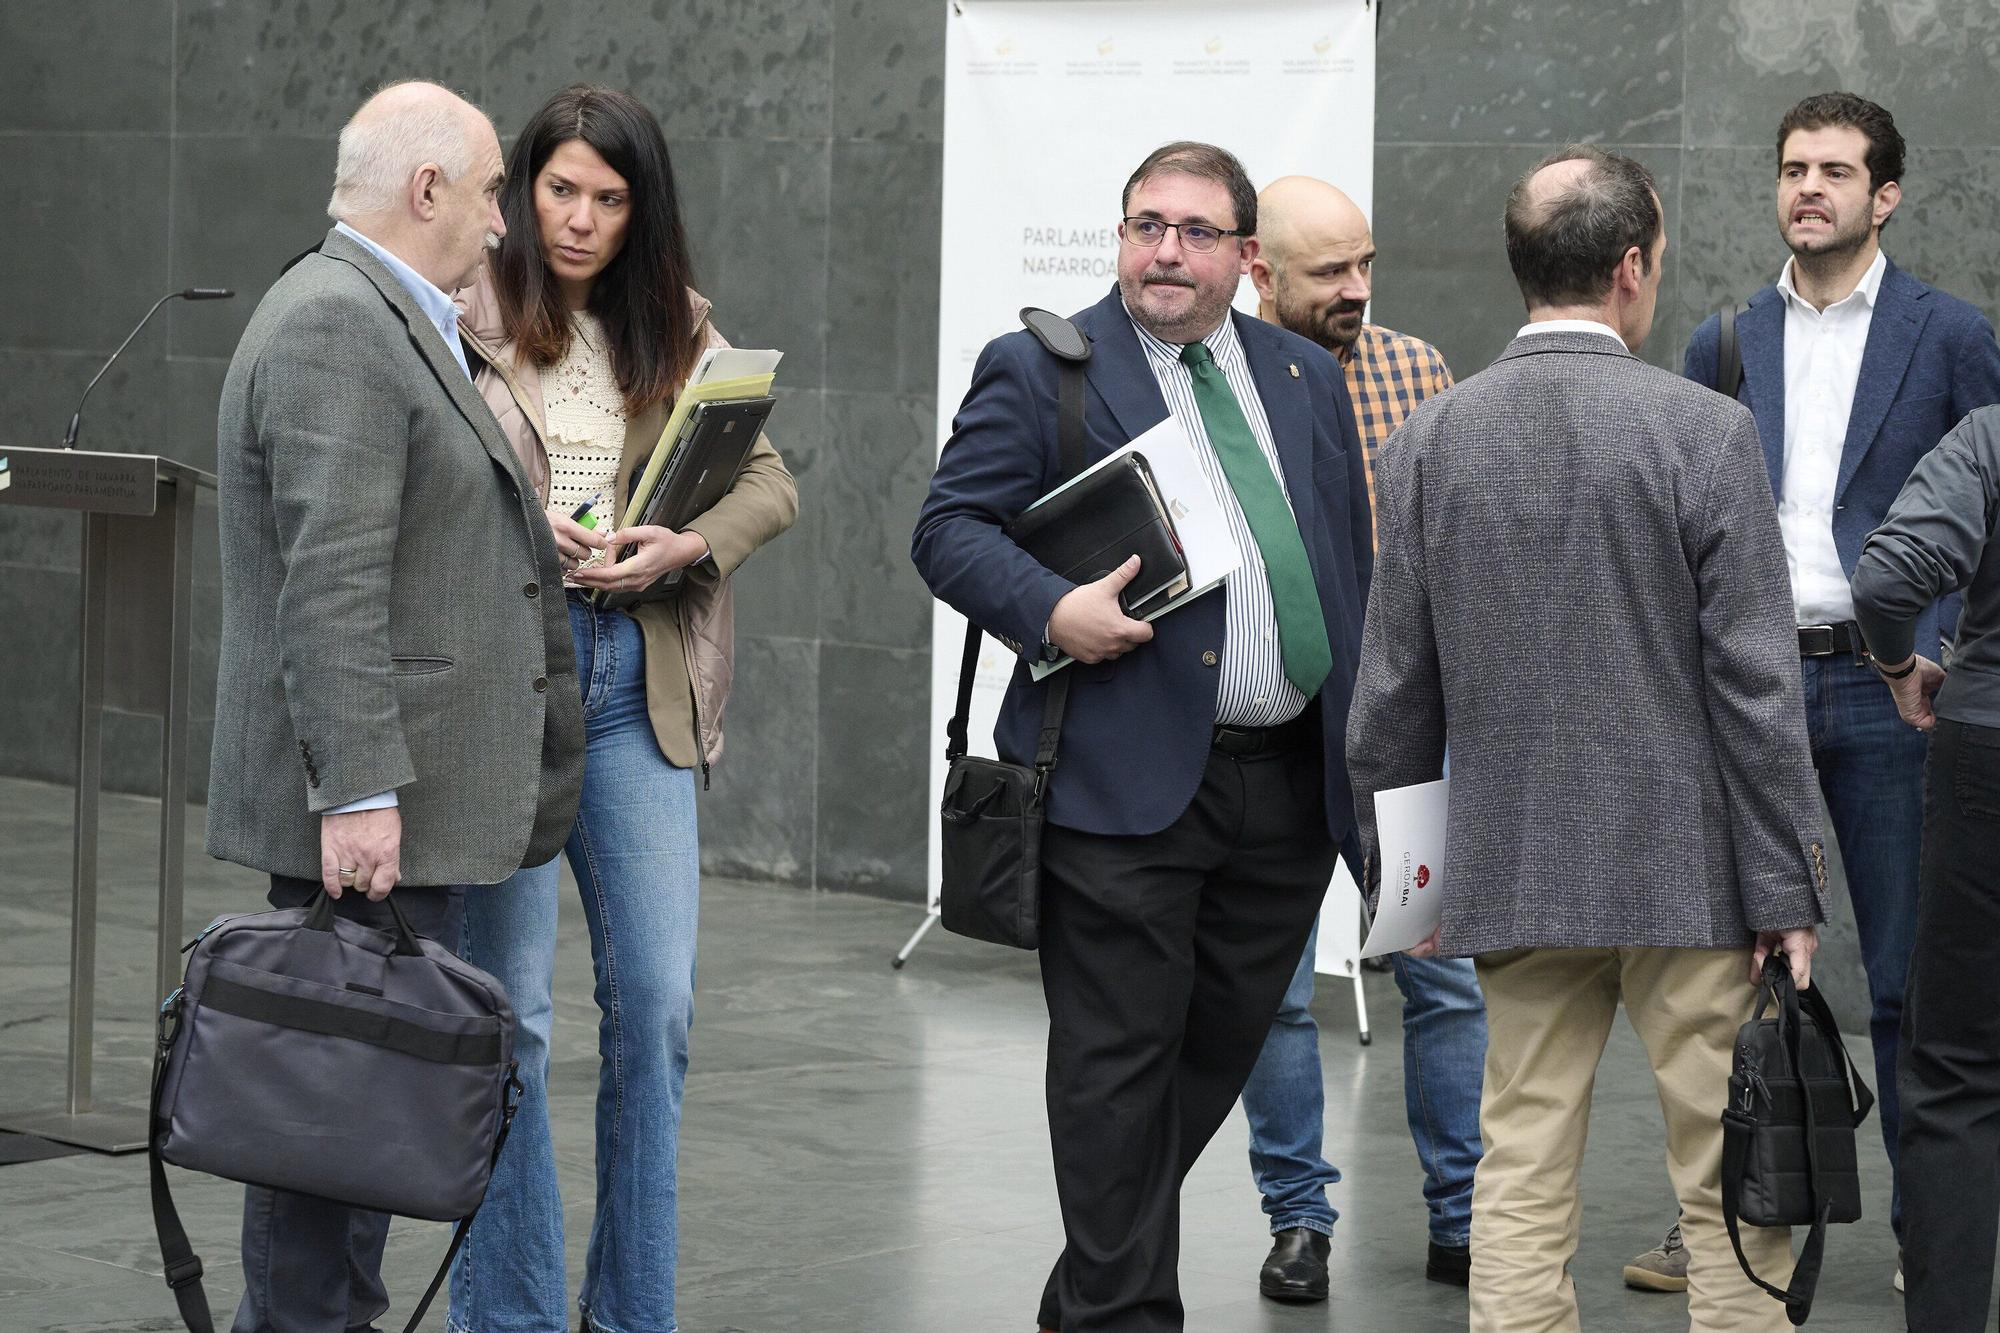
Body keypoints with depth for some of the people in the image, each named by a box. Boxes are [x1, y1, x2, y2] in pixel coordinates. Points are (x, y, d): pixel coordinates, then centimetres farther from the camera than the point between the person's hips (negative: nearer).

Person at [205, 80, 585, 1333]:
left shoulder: (396, 323, 19)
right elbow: (330, 582, -22)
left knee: (364, 1085, 12)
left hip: (395, 800, 10)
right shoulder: (334, 325, -15)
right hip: (368, 804, -10)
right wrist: (360, 792, -25)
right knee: (353, 1081, -7)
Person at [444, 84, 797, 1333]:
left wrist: (687, 548, -10)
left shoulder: (676, 331, 12)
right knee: (510, 1007, -1)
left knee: (658, 1003, 4)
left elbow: (772, 484, 8)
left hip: (638, 686, 4)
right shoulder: (464, 317, -1)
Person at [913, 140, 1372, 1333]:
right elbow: (951, 528, -3)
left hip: (1290, 785, 5)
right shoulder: (1039, 372, 0)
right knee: (1118, 1063, -2)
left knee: (1220, 1049, 13)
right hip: (1127, 779, -5)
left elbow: (1354, 568, 19)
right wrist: (1050, 611, -20)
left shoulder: (1308, 379, 15)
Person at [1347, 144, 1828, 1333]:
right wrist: (1787, 894, -5)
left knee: (1521, 1180, 8)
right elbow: (1755, 687, -11)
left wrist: (1397, 877, 15)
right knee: (1735, 1189, 4)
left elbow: (1394, 698, 4)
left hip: (1511, 876, 4)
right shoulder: (1704, 432, -10)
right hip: (1688, 873, -3)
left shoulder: (1428, 441, 1)